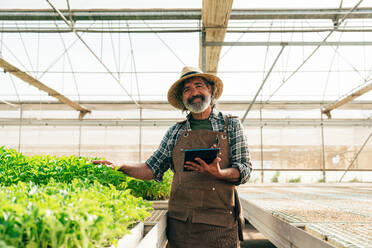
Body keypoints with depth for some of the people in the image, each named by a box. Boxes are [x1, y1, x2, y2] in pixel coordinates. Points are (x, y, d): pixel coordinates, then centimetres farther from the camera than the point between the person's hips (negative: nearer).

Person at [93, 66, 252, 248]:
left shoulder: (231, 125, 5)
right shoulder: (175, 132, 11)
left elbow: (245, 171, 0)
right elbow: (153, 169, 12)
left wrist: (219, 173, -20)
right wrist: (120, 167, -3)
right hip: (180, 222, 2)